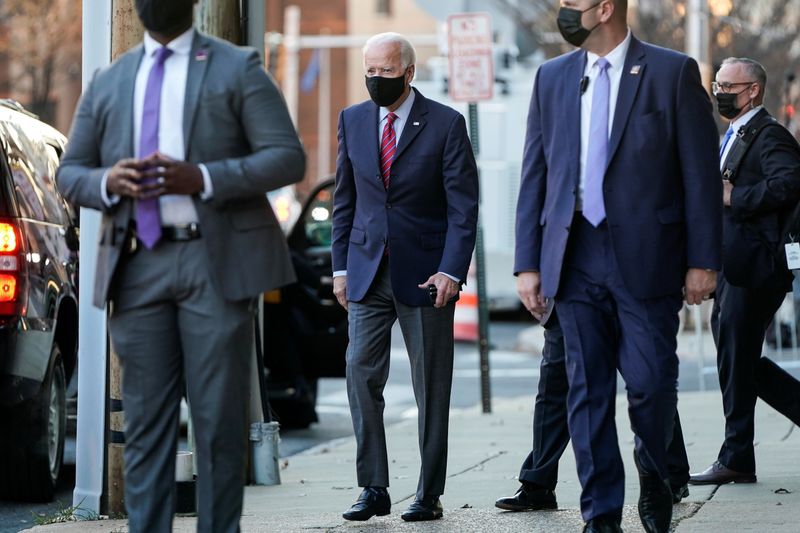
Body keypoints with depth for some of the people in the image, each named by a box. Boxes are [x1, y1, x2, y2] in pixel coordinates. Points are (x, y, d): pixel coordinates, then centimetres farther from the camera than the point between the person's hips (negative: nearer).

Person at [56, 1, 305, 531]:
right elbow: (70, 173, 16)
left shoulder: (238, 68, 5)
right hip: (138, 266, 3)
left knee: (219, 418, -2)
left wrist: (202, 179, -16)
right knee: (146, 419, 3)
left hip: (217, 262, -3)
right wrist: (108, 183, -8)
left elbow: (288, 158, -3)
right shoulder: (108, 81, 16)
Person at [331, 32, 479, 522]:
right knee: (361, 373, -5)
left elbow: (464, 204, -6)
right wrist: (341, 266, 7)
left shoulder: (445, 124, -4)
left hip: (425, 273, -3)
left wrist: (452, 271, -14)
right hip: (368, 272, 3)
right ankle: (374, 490, 2)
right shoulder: (352, 120, 8)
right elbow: (345, 199, 13)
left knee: (431, 387, 3)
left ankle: (429, 495, 10)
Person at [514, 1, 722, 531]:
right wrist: (528, 263, 4)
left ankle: (654, 475, 25)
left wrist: (703, 260, -6)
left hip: (646, 260, -3)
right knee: (587, 389, 3)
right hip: (576, 262, 3)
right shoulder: (551, 78, 10)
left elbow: (701, 172, -2)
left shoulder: (673, 72, -1)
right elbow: (534, 175, 11)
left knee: (651, 381, -4)